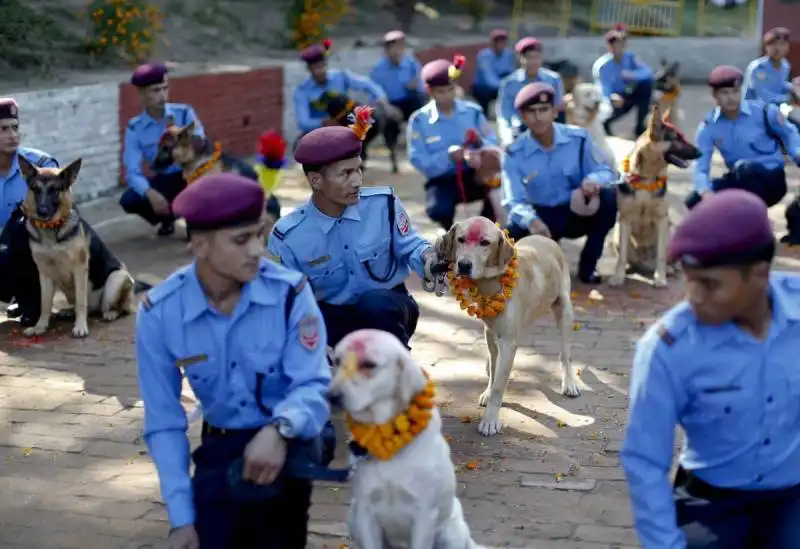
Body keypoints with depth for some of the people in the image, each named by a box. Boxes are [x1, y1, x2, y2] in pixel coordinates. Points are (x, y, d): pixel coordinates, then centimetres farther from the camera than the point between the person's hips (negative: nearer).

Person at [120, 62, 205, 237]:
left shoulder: (184, 113, -8)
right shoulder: (135, 128, -7)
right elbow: (133, 172, -15)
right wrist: (150, 193, -34)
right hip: (164, 181, 2)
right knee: (129, 201, -23)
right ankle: (167, 216, 11)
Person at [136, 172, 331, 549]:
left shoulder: (289, 292, -19)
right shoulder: (159, 313, -14)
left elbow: (315, 385, -20)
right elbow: (163, 423, -7)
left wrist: (279, 430, -43)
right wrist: (181, 517, -10)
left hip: (286, 444, -1)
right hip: (219, 448, 2)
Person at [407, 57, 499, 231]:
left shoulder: (473, 111, 1)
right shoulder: (419, 120, -5)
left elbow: (492, 143, -4)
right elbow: (420, 162, -11)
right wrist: (448, 156, -26)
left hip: (475, 174, 1)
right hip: (443, 181, -1)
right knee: (438, 209, -33)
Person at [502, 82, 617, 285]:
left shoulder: (578, 138, -10)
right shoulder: (515, 153, -13)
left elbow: (606, 172, -7)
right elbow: (514, 201, -18)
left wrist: (593, 180, -35)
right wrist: (532, 221, -43)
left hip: (577, 212, 1)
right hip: (541, 216, -1)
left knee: (609, 197, -29)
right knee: (512, 236, -32)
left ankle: (588, 264, -10)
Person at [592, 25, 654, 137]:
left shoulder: (630, 57, -10)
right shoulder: (603, 65, -22)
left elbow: (648, 72, -20)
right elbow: (605, 88, -29)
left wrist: (633, 75, -40)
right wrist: (613, 97, -51)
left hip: (625, 94, 4)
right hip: (610, 97, -4)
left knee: (646, 83, -18)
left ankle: (640, 126, -7)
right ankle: (605, 122, 5)